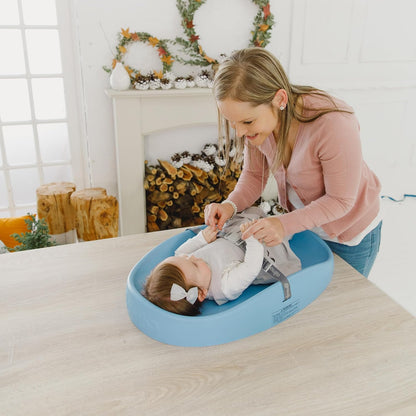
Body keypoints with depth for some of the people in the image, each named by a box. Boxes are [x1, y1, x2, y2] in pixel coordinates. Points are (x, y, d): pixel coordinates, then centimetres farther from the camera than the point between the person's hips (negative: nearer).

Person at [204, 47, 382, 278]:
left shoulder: (334, 125, -40)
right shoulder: (256, 118, -22)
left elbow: (341, 200, -28)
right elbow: (254, 175, -9)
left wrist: (285, 224, -40)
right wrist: (231, 205, -28)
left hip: (351, 231, -4)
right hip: (301, 219, 5)